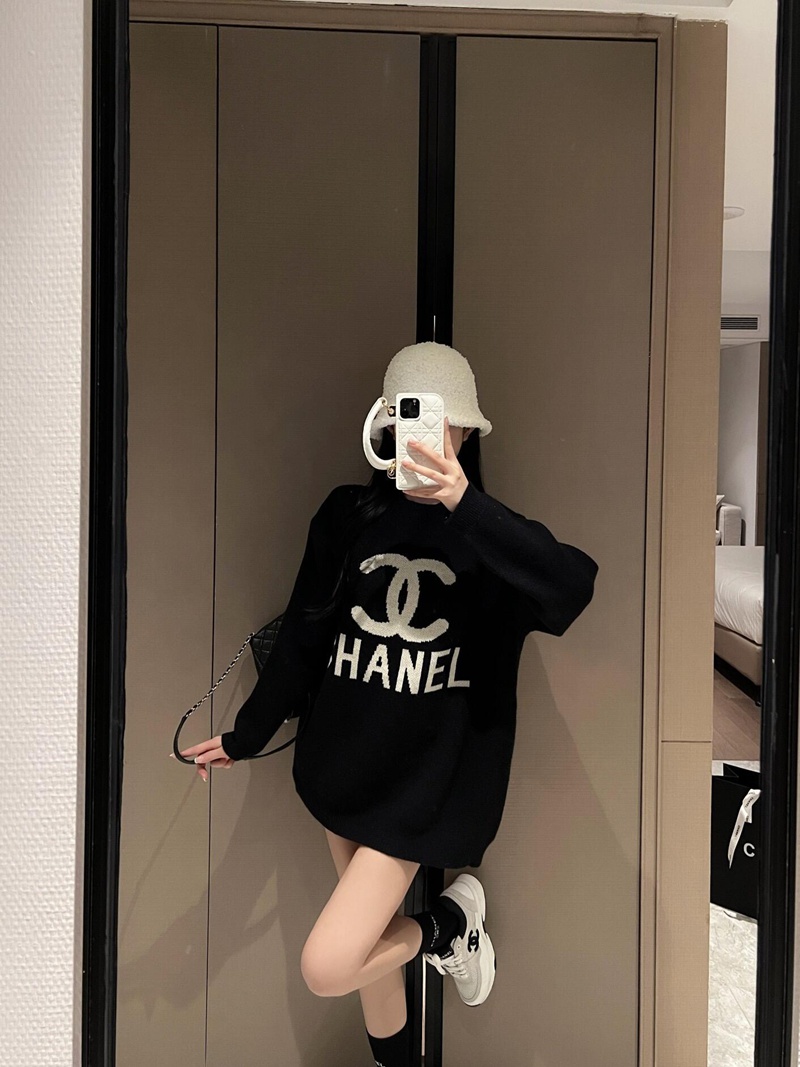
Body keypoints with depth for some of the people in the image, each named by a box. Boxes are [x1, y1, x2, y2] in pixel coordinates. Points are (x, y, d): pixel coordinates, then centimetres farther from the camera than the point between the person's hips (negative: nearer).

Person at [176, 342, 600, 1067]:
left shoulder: (491, 535, -9)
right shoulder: (348, 516, 0)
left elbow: (575, 585, -29)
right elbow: (303, 636, 7)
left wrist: (465, 505, -38)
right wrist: (246, 736, 10)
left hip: (430, 778, -4)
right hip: (342, 763, 4)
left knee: (328, 968, -9)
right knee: (373, 946, 17)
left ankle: (450, 921, 17)